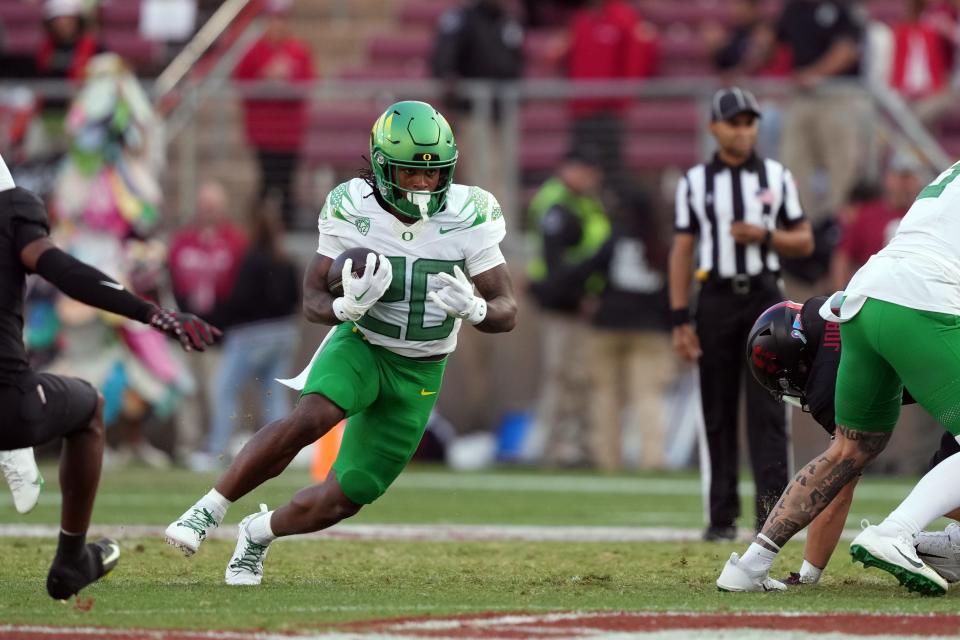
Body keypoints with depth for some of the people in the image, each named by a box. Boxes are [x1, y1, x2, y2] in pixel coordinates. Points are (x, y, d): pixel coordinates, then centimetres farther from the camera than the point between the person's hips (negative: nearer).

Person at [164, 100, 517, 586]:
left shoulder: (468, 218, -15)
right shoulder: (352, 210, -15)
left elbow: (507, 313, -12)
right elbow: (313, 301, -11)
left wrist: (471, 308, -35)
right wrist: (348, 307, -35)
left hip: (418, 375, 2)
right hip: (360, 345, -2)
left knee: (344, 499, 1)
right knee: (310, 418, -34)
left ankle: (260, 532, 30)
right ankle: (209, 510, -21)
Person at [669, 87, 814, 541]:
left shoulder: (777, 177, 7)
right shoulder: (695, 182, 6)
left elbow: (804, 242, 9)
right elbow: (681, 252, 4)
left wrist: (765, 235, -12)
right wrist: (680, 321, -4)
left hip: (765, 298, 0)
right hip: (716, 297, 0)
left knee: (768, 409, -8)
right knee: (719, 413, 2)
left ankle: (771, 513, -12)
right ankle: (722, 517, 6)